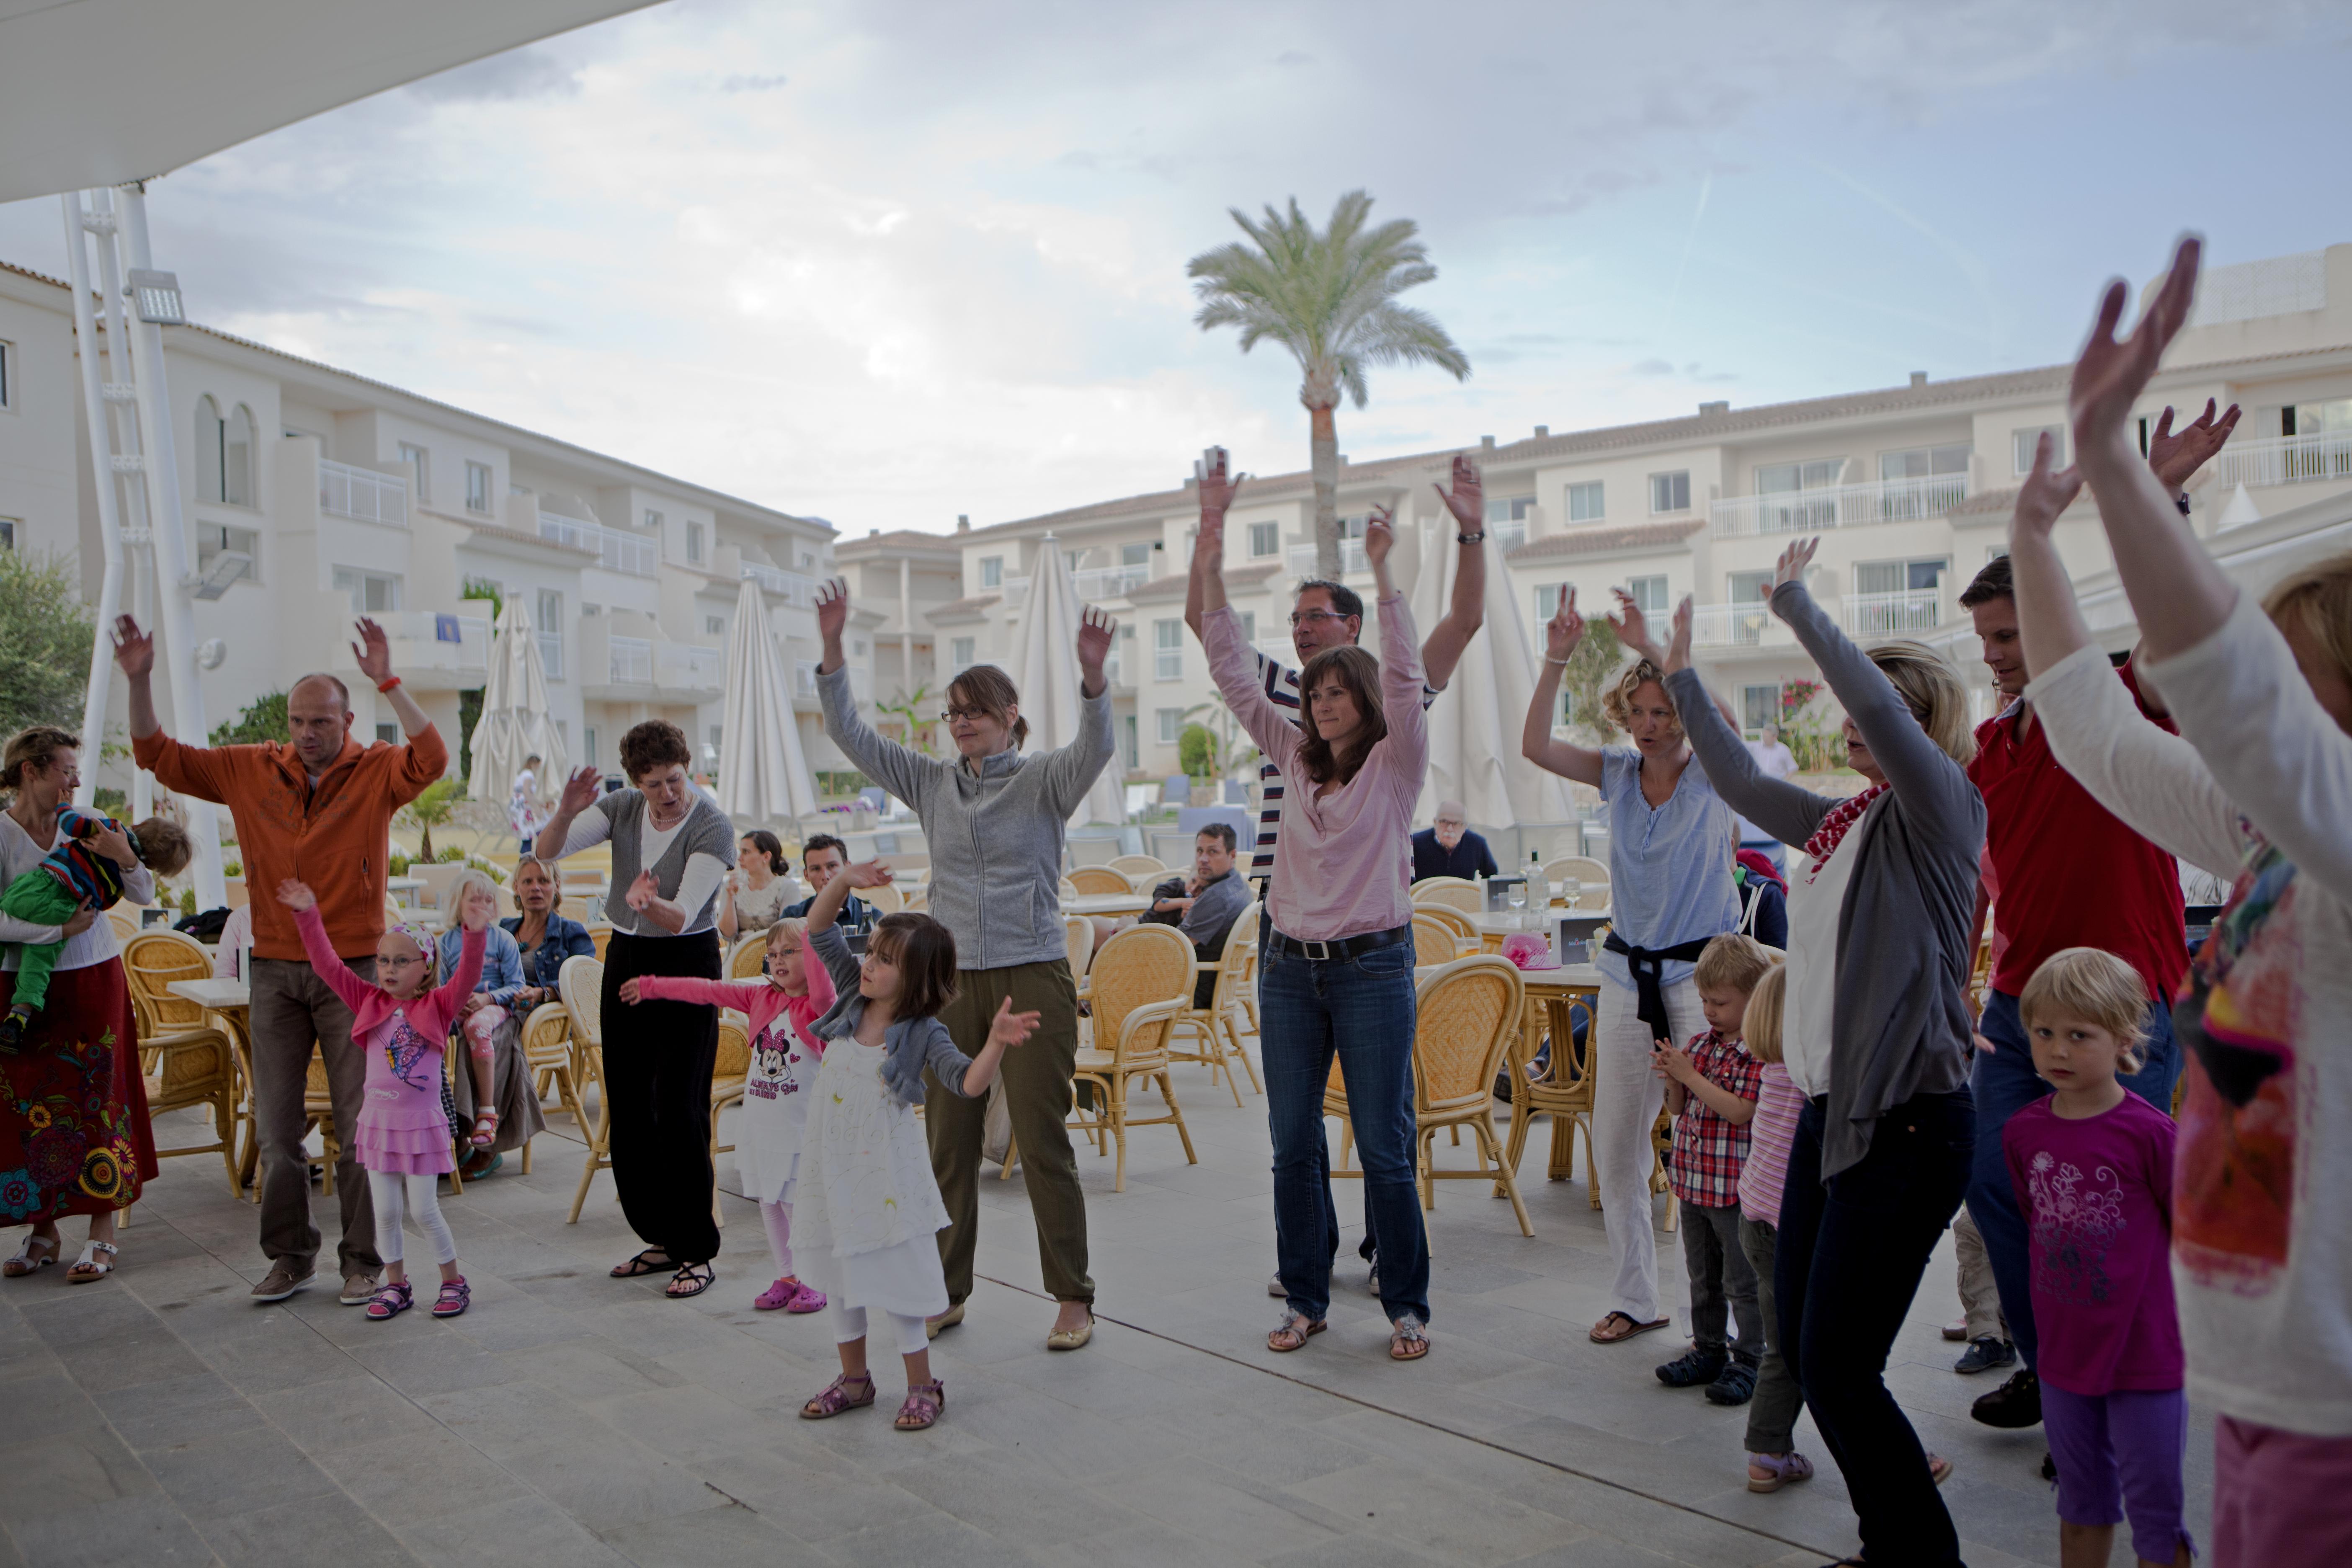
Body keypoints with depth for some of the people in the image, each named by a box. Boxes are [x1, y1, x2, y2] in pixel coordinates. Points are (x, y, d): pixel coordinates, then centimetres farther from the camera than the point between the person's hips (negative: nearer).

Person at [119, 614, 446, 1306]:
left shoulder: (376, 771, -4)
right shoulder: (250, 770, 6)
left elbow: (431, 760, -24)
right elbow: (159, 756, 8)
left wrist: (389, 684, -31)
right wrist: (140, 682, -5)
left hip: (351, 969, -4)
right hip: (274, 969, 4)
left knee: (360, 1121, 1)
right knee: (276, 1124, 9)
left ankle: (363, 1261, 10)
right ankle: (291, 1257, 21)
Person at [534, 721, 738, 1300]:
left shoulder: (713, 827, -16)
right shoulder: (622, 809, 0)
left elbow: (683, 917, -23)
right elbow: (548, 849, -9)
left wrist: (650, 904, -44)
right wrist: (567, 812, -29)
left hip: (687, 965, -6)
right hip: (625, 959, 6)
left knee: (678, 1109, -10)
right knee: (628, 1107, 8)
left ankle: (698, 1251, 0)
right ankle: (661, 1238, 21)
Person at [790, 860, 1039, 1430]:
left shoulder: (923, 1034, -16)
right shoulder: (853, 997, -1)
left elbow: (970, 1084, -27)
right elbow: (818, 932, 0)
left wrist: (997, 1042, -43)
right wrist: (844, 882, -14)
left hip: (888, 1174, -6)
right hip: (834, 1168, 6)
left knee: (896, 1275, 2)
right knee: (841, 1273, 17)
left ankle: (922, 1386, 19)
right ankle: (854, 1378, 33)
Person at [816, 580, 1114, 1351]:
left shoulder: (1044, 780, -2)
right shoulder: (933, 782, 10)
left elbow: (1093, 750, -22)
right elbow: (851, 737, 6)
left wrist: (1093, 678, -40)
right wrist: (832, 651, -5)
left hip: (1033, 979, -4)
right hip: (951, 980, 4)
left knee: (1042, 1142, -1)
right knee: (947, 1143, 10)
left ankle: (1072, 1299, 11)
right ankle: (946, 1291, 23)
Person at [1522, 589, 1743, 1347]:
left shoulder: (1713, 775, -6)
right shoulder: (1618, 773, 4)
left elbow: (1721, 723, -28)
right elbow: (1535, 747, -8)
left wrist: (1652, 650, -32)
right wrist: (1556, 662, -19)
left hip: (1702, 971, -4)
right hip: (1628, 969, 5)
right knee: (1615, 1141, 8)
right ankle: (1635, 1298, 23)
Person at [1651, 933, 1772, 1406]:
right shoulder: (1700, 1043, 7)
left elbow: (1740, 1111, -25)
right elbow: (1679, 1109, 12)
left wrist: (1690, 1075, -23)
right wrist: (1673, 1079, -9)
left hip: (1736, 1189, -7)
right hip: (1692, 1182, 7)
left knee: (1743, 1283, 4)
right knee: (1702, 1278, 18)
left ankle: (1749, 1361, 16)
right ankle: (1708, 1351, 31)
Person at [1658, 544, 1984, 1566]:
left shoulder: (1940, 807, -9)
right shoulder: (1842, 821, 14)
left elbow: (1881, 703, -27)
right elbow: (1742, 785, 29)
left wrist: (1797, 606, -18)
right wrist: (1684, 681, 31)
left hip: (1905, 1123, -9)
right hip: (1828, 1109, 9)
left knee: (1837, 1369, -9)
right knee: (1801, 1348, 12)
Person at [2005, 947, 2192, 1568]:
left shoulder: (2150, 1133, -16)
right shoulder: (2023, 1131, -1)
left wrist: (2192, 1324, 0)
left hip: (2147, 1353, -5)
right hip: (2064, 1350, 5)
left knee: (2154, 1505, 6)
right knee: (2082, 1495, 20)